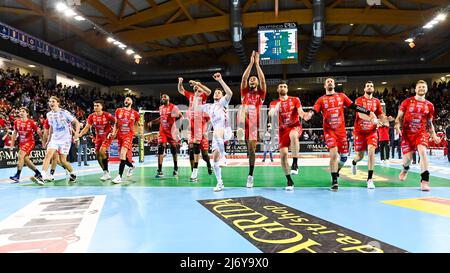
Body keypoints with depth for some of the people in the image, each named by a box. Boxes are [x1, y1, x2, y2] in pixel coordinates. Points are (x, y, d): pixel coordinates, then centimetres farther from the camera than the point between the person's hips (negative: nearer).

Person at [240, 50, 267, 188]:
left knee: (251, 149, -1)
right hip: (244, 122, 1)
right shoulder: (245, 93, 17)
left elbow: (263, 80, 1)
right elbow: (243, 78, 4)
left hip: (254, 123, 0)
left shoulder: (260, 94, 15)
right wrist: (251, 63, 0)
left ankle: (250, 175, 9)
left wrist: (257, 63, -1)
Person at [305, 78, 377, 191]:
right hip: (329, 130, -3)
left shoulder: (341, 96, 9)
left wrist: (369, 112, 2)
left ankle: (336, 171, 35)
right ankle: (334, 181, -5)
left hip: (341, 130, 3)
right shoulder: (321, 100, 4)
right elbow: (315, 110, -11)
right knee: (334, 153, -17)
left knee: (344, 156, 5)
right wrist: (310, 114, -34)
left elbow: (354, 106, 8)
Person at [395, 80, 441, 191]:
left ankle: (424, 181, -21)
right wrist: (397, 126, -16)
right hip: (407, 133, -1)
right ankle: (405, 169, 39)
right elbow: (399, 117, 3)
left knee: (422, 151, -25)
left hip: (421, 132, 1)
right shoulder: (407, 102, 1)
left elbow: (430, 122, 16)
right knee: (408, 157, -1)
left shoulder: (429, 105, 7)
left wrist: (434, 135, 6)